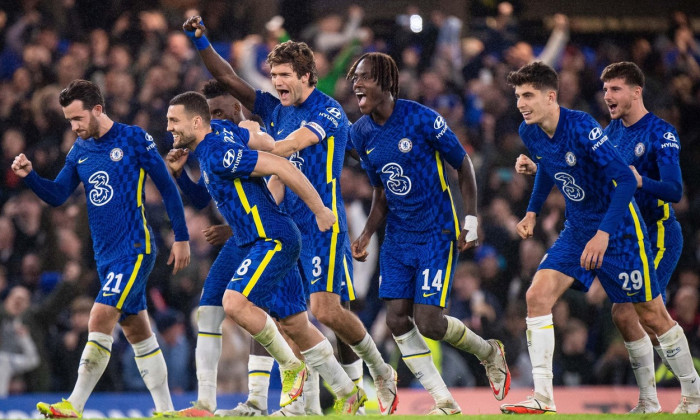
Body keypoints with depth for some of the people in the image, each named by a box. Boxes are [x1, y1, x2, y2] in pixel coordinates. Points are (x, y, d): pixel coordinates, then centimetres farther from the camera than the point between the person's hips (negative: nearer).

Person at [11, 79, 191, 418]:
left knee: (100, 320, -17)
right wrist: (29, 175, -9)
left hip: (135, 249, -7)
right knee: (136, 330, 11)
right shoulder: (80, 150, 11)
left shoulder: (134, 139, -7)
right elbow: (57, 195, 10)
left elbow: (167, 187, -3)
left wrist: (181, 237, -2)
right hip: (106, 255, 7)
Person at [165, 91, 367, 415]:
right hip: (266, 242, 10)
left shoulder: (218, 155, -20)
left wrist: (319, 210, -16)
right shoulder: (220, 132, 8)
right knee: (294, 324, 11)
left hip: (273, 239, -10)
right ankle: (348, 394, 18)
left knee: (235, 302, -22)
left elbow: (281, 167, -22)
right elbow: (252, 129, 29)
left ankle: (290, 366, -5)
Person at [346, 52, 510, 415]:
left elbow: (463, 165, -6)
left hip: (437, 232, -6)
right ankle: (444, 402, 4)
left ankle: (489, 353, 19)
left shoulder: (421, 119, -16)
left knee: (428, 322, -12)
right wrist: (366, 234, 1)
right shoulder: (361, 133, 2)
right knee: (397, 320, -6)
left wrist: (471, 222, -10)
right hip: (398, 237, 6)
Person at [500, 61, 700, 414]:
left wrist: (604, 233, -36)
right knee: (537, 296, -12)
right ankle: (543, 398, -11)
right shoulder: (530, 133, -4)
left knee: (653, 317, 2)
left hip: (619, 230, -6)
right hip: (577, 230, 6)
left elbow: (626, 180, -30)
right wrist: (532, 211, 13)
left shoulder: (582, 127, -26)